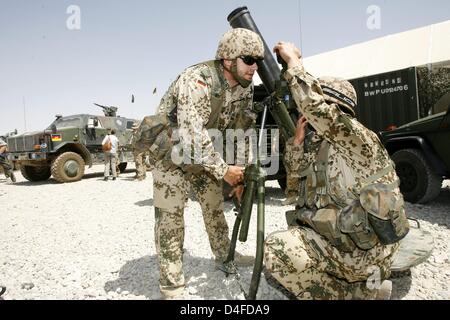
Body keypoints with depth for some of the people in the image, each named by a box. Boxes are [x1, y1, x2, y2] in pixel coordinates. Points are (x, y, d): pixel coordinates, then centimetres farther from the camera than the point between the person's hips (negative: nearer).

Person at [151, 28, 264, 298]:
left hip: (205, 152, 7)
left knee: (215, 204, 15)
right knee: (171, 214, -7)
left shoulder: (245, 87, -7)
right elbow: (192, 135, -39)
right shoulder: (196, 80, -31)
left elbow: (244, 130, 0)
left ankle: (225, 255, 35)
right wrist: (223, 170, -32)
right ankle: (172, 283, 6)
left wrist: (240, 172, -5)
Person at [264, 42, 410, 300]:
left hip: (362, 251, -9)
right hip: (337, 241, 9)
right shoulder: (320, 141, 8)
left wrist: (294, 61, -22)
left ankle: (356, 293, -2)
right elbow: (296, 169, 18)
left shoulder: (359, 139, -18)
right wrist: (299, 137, 0)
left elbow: (317, 107, -34)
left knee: (278, 249, -24)